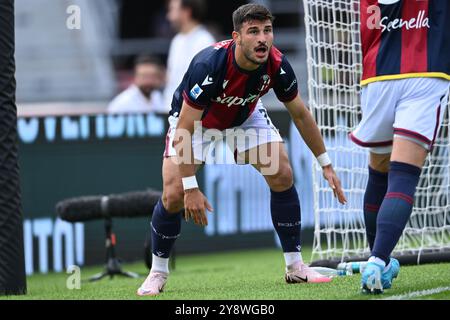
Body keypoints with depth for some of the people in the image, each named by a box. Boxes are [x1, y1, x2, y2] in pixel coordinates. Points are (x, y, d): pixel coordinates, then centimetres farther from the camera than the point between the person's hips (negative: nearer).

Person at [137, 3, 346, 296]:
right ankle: (158, 272, 5)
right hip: (195, 119, -4)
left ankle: (295, 266, 2)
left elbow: (301, 115, -7)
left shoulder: (277, 65, -26)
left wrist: (326, 164, -3)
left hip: (246, 115, 4)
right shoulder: (208, 65, -40)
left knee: (283, 176, -10)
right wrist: (191, 189, -38)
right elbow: (184, 131, -35)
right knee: (174, 195, -17)